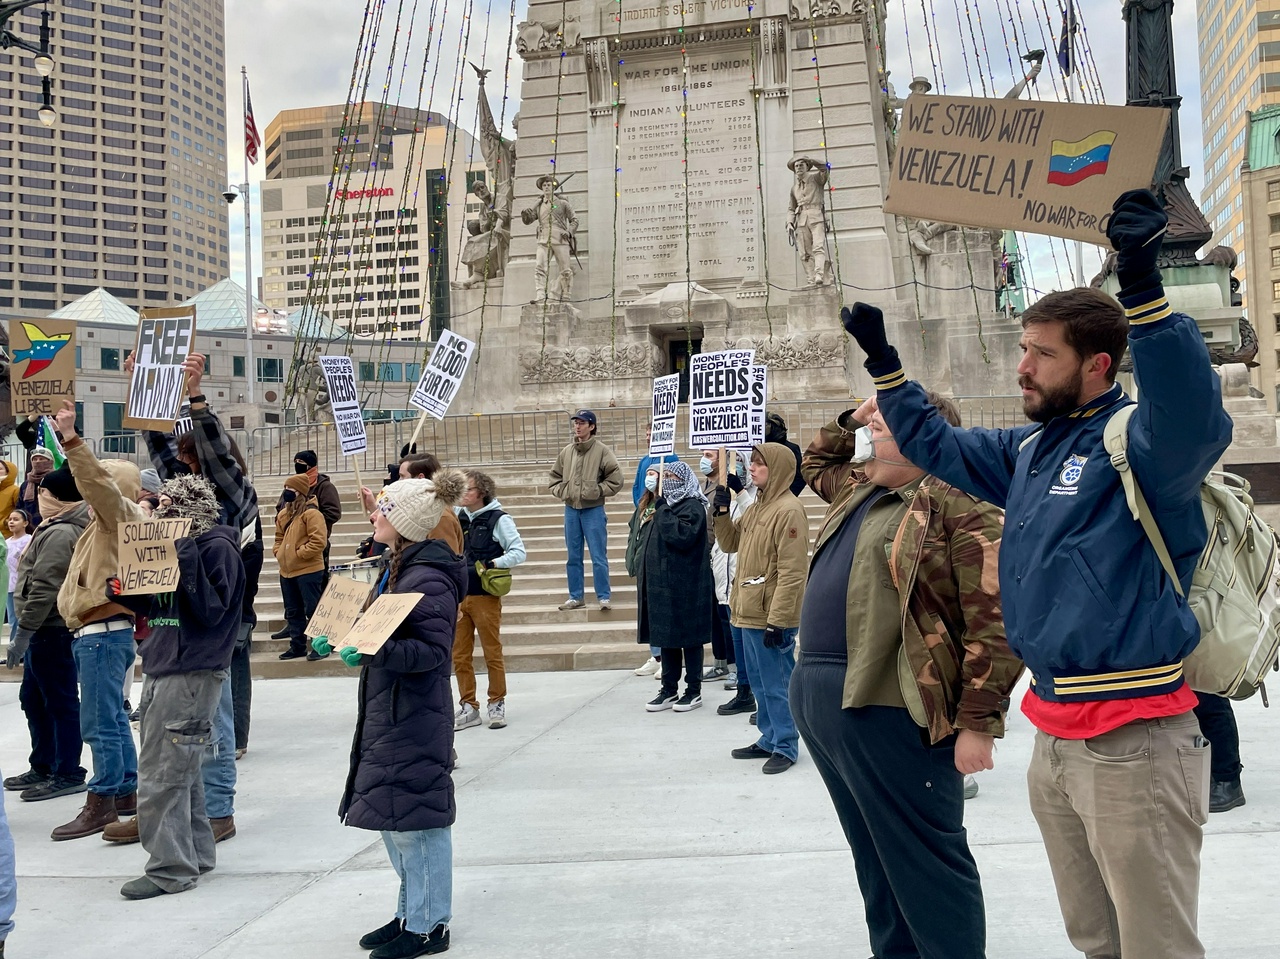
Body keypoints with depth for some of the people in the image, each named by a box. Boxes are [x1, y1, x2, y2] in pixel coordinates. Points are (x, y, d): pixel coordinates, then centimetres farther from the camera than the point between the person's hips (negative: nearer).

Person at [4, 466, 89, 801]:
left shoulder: (59, 534, -18)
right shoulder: (62, 528, 16)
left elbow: (44, 588, -23)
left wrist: (22, 633, -21)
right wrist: (29, 631, 20)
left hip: (51, 632, -11)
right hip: (46, 630, 11)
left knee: (60, 702, -3)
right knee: (33, 699, 18)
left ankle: (69, 774, 4)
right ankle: (43, 767, 28)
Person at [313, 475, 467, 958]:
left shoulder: (429, 579, -19)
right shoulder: (398, 567, 13)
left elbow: (434, 650, -24)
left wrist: (373, 652, -34)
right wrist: (339, 641, 10)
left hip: (415, 718, -10)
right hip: (387, 712, 10)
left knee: (413, 818, 0)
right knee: (394, 816, 18)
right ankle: (412, 912, 32)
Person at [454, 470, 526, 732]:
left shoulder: (499, 519, -6)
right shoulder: (458, 517, 9)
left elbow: (518, 552, -9)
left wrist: (491, 564, -18)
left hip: (485, 597, -5)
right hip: (458, 596, 5)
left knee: (493, 654, 3)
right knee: (459, 656, 8)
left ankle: (497, 704, 17)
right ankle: (469, 707, 18)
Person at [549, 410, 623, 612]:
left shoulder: (602, 451, -7)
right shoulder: (566, 452, 6)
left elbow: (615, 480, -7)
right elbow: (555, 477, 17)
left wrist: (597, 491, -13)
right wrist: (561, 491, 1)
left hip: (593, 510, -5)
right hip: (571, 510, 5)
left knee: (598, 556, -1)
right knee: (573, 557, 11)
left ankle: (604, 597, 6)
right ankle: (575, 597, 20)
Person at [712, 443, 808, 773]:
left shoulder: (788, 510, -17)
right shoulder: (755, 507, 12)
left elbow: (792, 573, -20)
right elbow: (730, 543, 22)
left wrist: (777, 620, -22)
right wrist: (722, 511, 4)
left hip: (772, 618, -9)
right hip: (749, 613, 9)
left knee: (776, 685, 1)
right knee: (759, 683, 17)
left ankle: (785, 747, 12)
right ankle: (769, 739, 28)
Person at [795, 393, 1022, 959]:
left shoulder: (958, 505, -12)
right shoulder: (860, 490, 16)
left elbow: (994, 622, -17)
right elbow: (816, 464, 38)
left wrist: (978, 722, -19)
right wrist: (847, 421, 20)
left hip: (886, 708, -9)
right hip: (819, 700, 9)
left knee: (924, 863, 3)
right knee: (875, 857, 21)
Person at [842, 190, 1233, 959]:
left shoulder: (1139, 441, -12)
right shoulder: (1030, 449, 13)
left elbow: (1194, 412, -35)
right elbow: (937, 445, 26)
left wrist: (1142, 284, -46)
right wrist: (882, 360, 24)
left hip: (1133, 742, -8)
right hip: (1055, 736, 8)